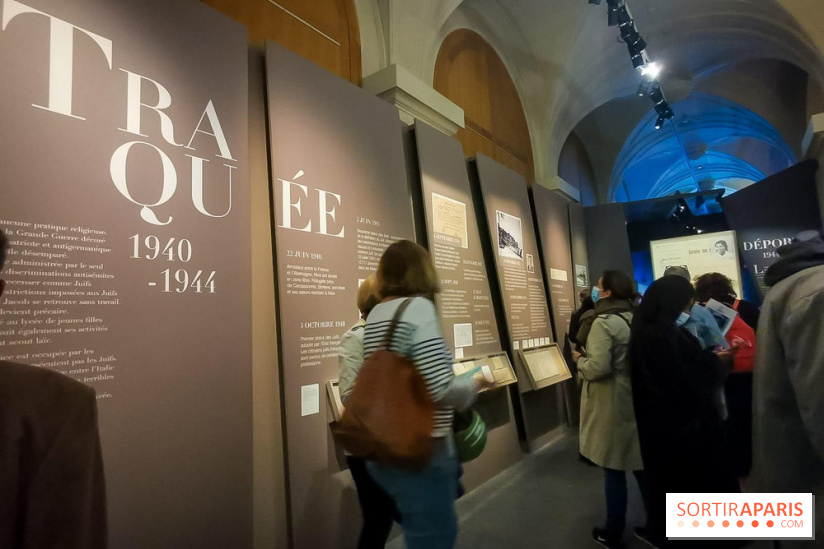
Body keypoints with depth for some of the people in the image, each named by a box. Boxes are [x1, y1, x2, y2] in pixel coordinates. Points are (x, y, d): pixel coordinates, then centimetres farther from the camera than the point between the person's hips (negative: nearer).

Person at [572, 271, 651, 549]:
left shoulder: (603, 323, -20)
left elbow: (597, 367, -26)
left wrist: (579, 360, -7)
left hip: (612, 407, -7)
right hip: (639, 402, 7)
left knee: (614, 470, 7)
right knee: (642, 466, 17)